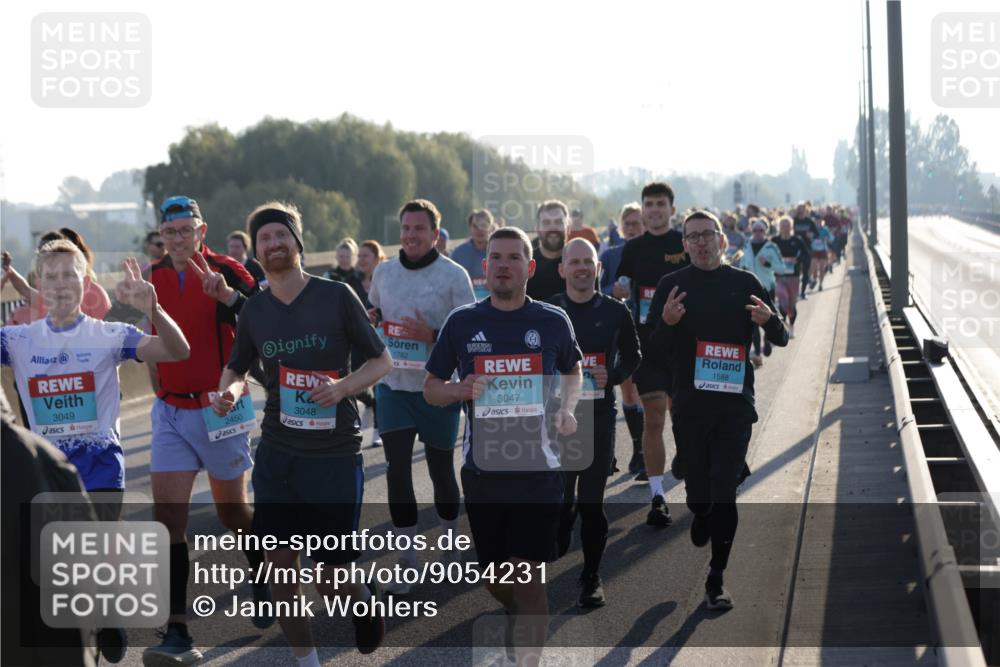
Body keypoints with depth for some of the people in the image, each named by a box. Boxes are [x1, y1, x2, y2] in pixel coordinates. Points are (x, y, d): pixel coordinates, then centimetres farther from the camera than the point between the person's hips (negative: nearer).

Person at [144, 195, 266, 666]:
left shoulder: (226, 272, -11)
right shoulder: (155, 278, 5)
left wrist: (228, 295, -40)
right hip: (171, 411, 4)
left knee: (232, 511, 10)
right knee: (167, 517, -8)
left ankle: (266, 580, 41)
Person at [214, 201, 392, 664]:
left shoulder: (337, 296, -6)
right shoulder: (254, 311, 4)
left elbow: (382, 361, 0)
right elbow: (236, 369, 19)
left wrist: (343, 386, -19)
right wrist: (229, 391, -4)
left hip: (335, 454, -4)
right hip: (276, 454, 4)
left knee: (330, 581, -3)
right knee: (279, 568, 3)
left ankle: (366, 597, 32)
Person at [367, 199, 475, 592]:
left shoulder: (453, 276, -8)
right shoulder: (383, 272, 6)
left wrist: (431, 336, -25)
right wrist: (369, 320, -2)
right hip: (393, 386, 3)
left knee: (441, 470, 9)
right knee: (397, 469, -6)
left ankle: (450, 542, 33)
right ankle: (406, 561, -1)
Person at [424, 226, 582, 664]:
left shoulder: (553, 322, 2)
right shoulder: (462, 322, 2)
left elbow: (573, 372, 20)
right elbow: (431, 389, 9)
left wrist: (567, 408, -1)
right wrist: (462, 390, -12)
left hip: (538, 471, -1)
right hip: (482, 470, 2)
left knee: (527, 578, -11)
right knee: (495, 580, 12)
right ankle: (516, 614, 46)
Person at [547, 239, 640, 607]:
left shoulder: (615, 311, 2)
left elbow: (632, 357, 11)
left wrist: (613, 375, -8)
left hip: (599, 416, 0)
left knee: (591, 501, 1)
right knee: (559, 497, 3)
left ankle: (591, 576, 14)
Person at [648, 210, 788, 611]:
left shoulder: (744, 284, 4)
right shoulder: (671, 286, 4)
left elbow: (781, 340, 7)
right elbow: (656, 356, 3)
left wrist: (769, 319, -16)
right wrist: (666, 323, -18)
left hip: (734, 404, -1)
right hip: (688, 407, 1)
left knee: (724, 493, -7)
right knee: (697, 488, 8)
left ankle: (716, 581, -1)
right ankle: (701, 517, 45)